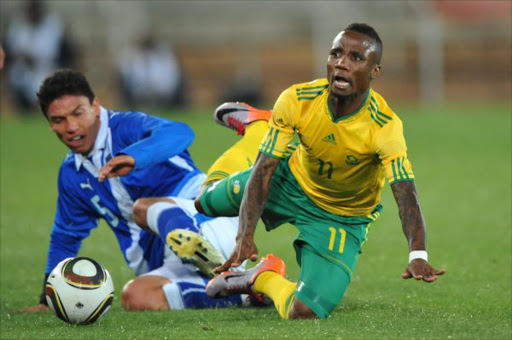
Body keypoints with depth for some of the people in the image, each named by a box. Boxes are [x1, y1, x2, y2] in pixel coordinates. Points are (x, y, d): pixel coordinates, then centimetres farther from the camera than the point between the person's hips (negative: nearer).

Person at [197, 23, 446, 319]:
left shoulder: (384, 127, -34)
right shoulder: (297, 101, -26)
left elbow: (406, 194, -42)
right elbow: (264, 171, -24)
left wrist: (418, 256, -60)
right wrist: (245, 237, -37)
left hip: (342, 217, -3)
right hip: (293, 181, 3)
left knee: (305, 313, -21)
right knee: (203, 203, 21)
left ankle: (263, 278, 11)